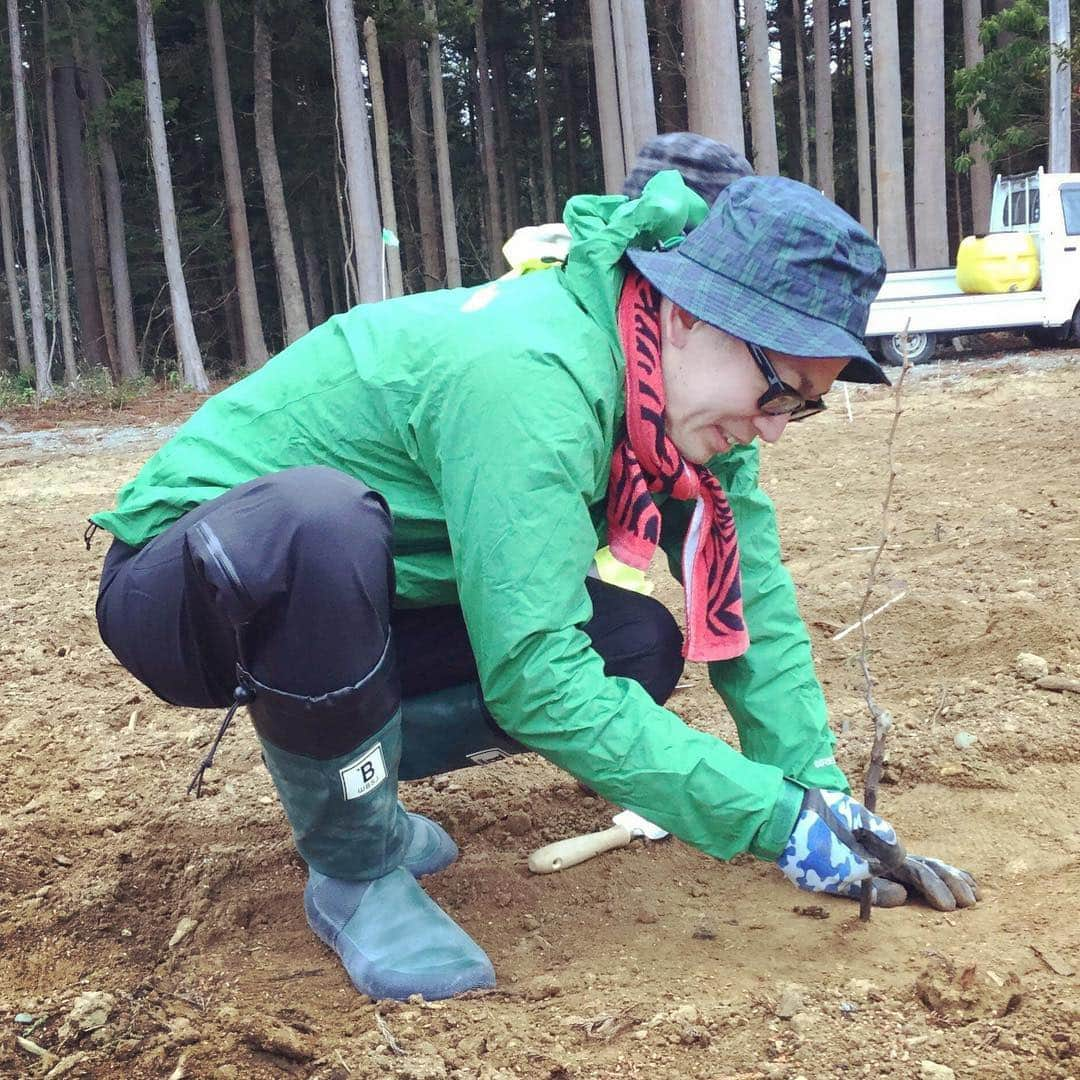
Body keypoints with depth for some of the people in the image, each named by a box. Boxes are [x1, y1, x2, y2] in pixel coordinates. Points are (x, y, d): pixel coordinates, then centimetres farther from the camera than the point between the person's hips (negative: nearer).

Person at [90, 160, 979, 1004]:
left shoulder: (684, 393, -7)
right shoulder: (530, 381, -33)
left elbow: (752, 602, -1)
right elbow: (538, 682, -34)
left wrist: (819, 785, -10)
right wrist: (775, 819, -29)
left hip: (353, 601, 7)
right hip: (188, 580, -7)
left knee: (641, 649, -8)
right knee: (322, 520, -40)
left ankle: (340, 771, 8)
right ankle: (355, 869, -15)